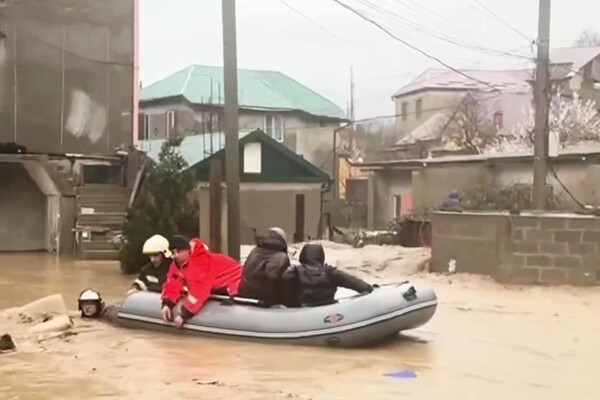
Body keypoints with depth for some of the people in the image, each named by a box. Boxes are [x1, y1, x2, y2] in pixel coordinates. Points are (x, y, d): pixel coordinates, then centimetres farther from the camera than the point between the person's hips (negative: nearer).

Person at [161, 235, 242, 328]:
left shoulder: (200, 262, -38)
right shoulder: (178, 263, -9)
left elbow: (199, 290, -42)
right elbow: (173, 283, -12)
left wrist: (184, 314, -40)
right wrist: (166, 304, -30)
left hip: (233, 281, -10)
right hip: (216, 286, 10)